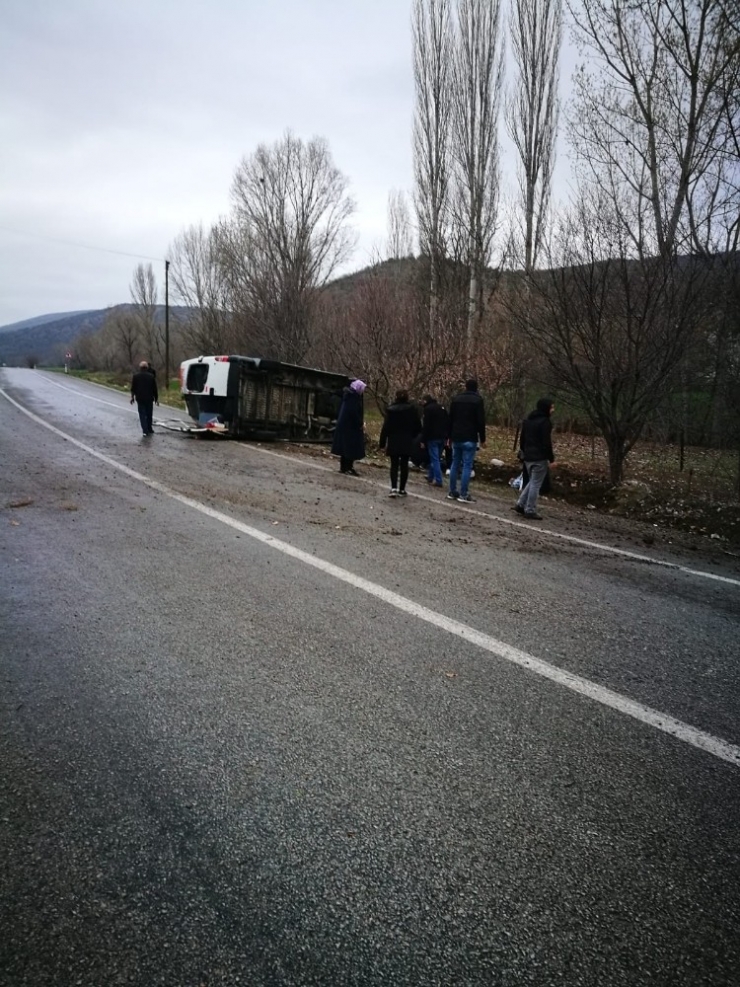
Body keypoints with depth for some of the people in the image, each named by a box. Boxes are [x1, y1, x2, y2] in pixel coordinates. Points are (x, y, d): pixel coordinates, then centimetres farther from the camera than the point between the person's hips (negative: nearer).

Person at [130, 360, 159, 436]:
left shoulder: (135, 376, -3)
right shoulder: (151, 376, -3)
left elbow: (133, 388, 1)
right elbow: (155, 389, -1)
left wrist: (132, 397, 13)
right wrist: (156, 398, 7)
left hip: (140, 399, -1)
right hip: (149, 399, 1)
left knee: (142, 415, 1)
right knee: (149, 414, 14)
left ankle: (145, 431, -9)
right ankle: (149, 430, 21)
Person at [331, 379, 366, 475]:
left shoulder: (348, 395, 11)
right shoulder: (354, 397, -18)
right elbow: (354, 412, -23)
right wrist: (360, 424, -13)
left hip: (343, 424, 10)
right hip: (351, 426, -10)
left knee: (345, 446, 13)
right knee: (352, 447, -4)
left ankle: (343, 467, 18)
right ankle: (349, 467, -1)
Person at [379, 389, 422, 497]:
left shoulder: (390, 409, -5)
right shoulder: (412, 409, -2)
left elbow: (386, 427, -6)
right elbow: (418, 426, 1)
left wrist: (382, 442, -1)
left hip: (393, 441, 0)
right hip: (407, 442, 1)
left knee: (394, 465, 5)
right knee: (404, 465, 8)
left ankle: (394, 488, -10)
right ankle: (402, 489, 11)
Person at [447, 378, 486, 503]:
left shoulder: (456, 398, 9)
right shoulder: (478, 400, -5)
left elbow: (450, 419, 12)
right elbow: (481, 421, -9)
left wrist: (450, 436, 18)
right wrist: (482, 439, -3)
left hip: (456, 437, 5)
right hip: (470, 438, -5)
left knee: (455, 464, 11)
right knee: (467, 466, -4)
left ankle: (452, 492, 13)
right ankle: (463, 494, -6)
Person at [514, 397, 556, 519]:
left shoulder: (528, 420, 12)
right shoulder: (545, 422, -14)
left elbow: (522, 438, 17)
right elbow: (546, 443, -17)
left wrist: (523, 452, 24)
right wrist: (552, 459, -12)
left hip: (528, 456, 8)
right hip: (539, 458, -8)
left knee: (532, 481, 21)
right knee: (536, 484, -1)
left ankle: (520, 504, 15)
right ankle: (530, 510, 2)